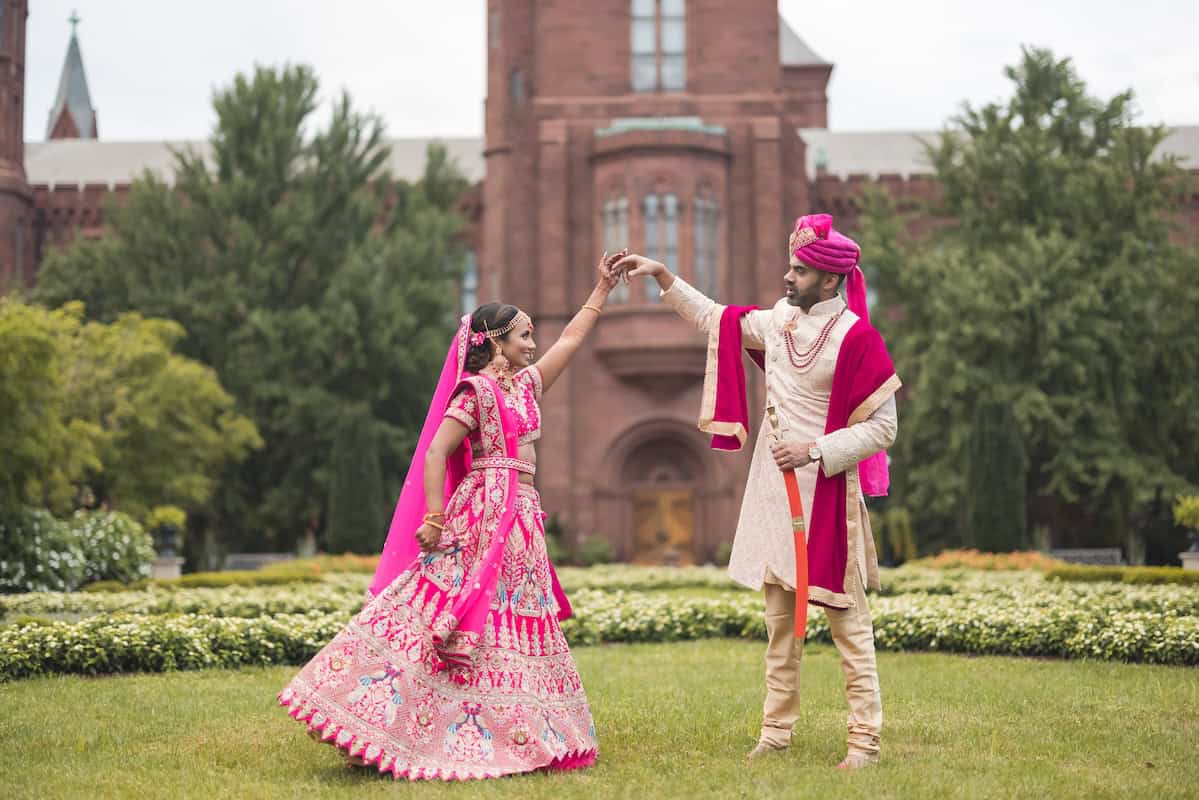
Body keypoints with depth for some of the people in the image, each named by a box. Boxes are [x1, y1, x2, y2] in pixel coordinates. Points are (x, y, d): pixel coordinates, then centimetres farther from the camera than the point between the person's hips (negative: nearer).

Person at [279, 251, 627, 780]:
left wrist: (603, 288, 28)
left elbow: (571, 339, 26)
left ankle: (521, 738, 9)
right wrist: (435, 517, -19)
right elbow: (436, 453, -13)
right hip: (484, 512, -9)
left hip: (521, 518, 9)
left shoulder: (526, 385, 16)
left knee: (518, 629, 7)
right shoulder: (476, 389, -7)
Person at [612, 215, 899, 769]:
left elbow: (882, 427, -13)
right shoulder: (779, 322, 6)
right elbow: (714, 318, 22)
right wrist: (662, 276, 19)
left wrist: (816, 450, -20)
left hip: (827, 493, -7)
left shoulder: (856, 339, -14)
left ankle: (865, 739, 3)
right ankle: (777, 729, 22)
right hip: (774, 489, 7)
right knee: (780, 619, 13)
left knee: (847, 619, -3)